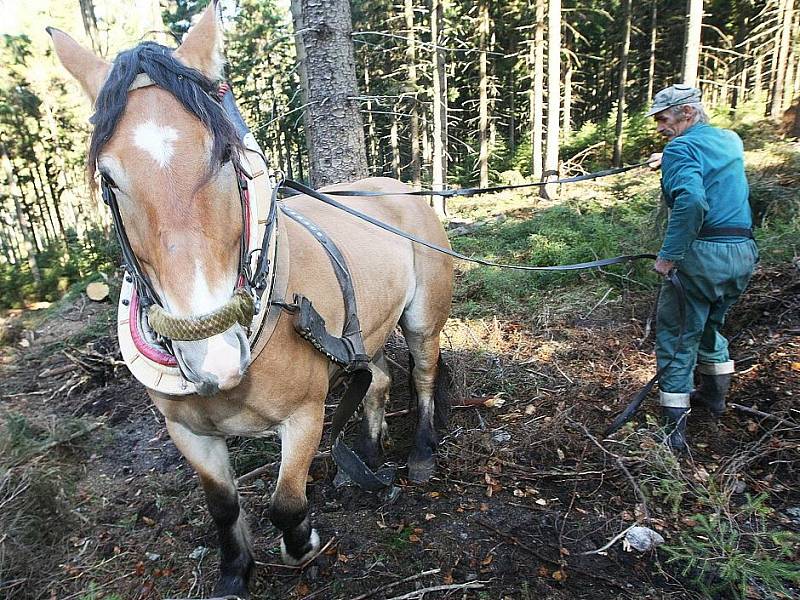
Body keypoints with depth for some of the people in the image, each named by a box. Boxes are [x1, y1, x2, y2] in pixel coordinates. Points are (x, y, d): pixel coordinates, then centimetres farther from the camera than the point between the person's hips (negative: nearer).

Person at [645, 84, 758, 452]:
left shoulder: (681, 148, -10)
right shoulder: (731, 141, 15)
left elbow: (692, 201, -27)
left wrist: (669, 254, -24)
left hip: (702, 253, -8)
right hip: (743, 254, 8)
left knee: (677, 335, 1)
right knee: (709, 325, 27)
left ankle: (674, 427, 2)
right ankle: (714, 396, 42)